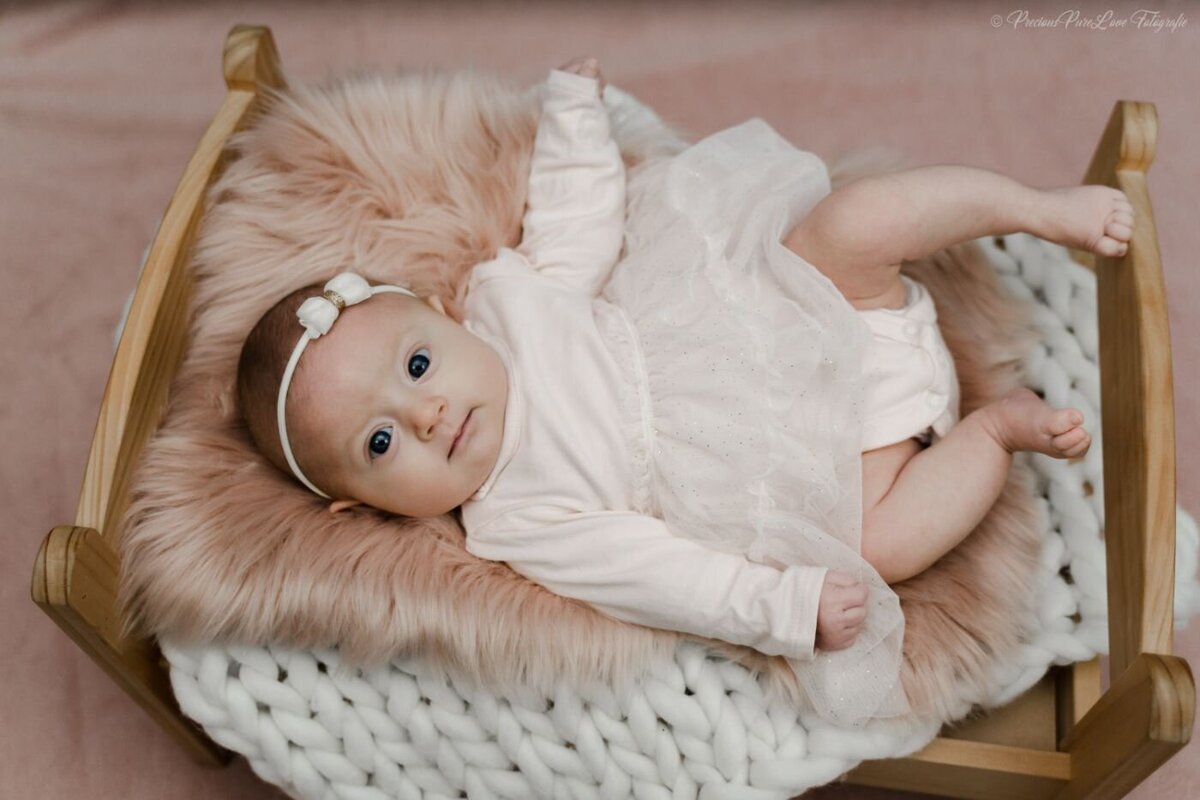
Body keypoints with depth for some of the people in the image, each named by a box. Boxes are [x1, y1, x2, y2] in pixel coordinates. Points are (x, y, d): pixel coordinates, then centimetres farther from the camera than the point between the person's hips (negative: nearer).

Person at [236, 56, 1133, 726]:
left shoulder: (509, 298, -5)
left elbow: (584, 224, 9)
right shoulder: (519, 527, -13)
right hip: (810, 460, -2)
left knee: (849, 225, -24)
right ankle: (999, 426, -3)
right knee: (879, 542, -25)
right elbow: (665, 573, -19)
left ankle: (1038, 206, -6)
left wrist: (573, 106, 11)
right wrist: (787, 607, -27)